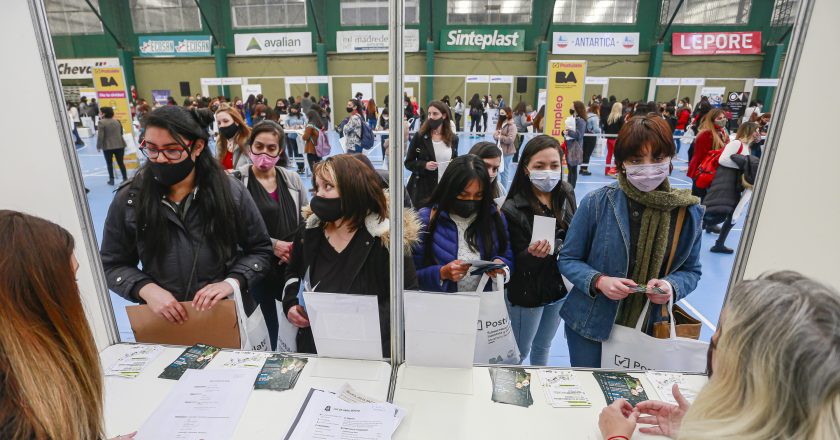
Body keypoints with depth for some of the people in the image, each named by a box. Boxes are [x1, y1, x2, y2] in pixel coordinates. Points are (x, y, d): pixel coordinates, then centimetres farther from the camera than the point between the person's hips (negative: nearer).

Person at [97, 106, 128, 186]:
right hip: (119, 145, 4)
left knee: (109, 163, 7)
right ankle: (125, 178, 8)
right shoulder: (117, 121, 8)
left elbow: (100, 136, -12)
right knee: (121, 162, 9)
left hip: (107, 146, -4)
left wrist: (98, 146, -4)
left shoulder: (102, 122, -10)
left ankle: (111, 179, 9)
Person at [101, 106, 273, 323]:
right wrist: (146, 289, -18)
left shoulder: (231, 191, -13)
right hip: (162, 320, 1)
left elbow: (260, 249, -5)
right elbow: (112, 264, 1)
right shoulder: (129, 199, -9)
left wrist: (232, 282, -20)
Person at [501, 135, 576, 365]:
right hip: (527, 294, -5)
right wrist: (533, 254, -39)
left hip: (561, 287, 5)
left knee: (543, 346, 26)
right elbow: (517, 262, -20)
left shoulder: (566, 194, -7)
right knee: (519, 352, 14)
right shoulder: (513, 209, -23)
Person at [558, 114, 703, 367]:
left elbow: (691, 271, 5)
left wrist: (671, 286, -16)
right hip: (591, 324, -2)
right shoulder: (596, 203, -14)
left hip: (650, 328, 3)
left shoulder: (688, 212, -5)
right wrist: (598, 281, -23)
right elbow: (568, 259, -6)